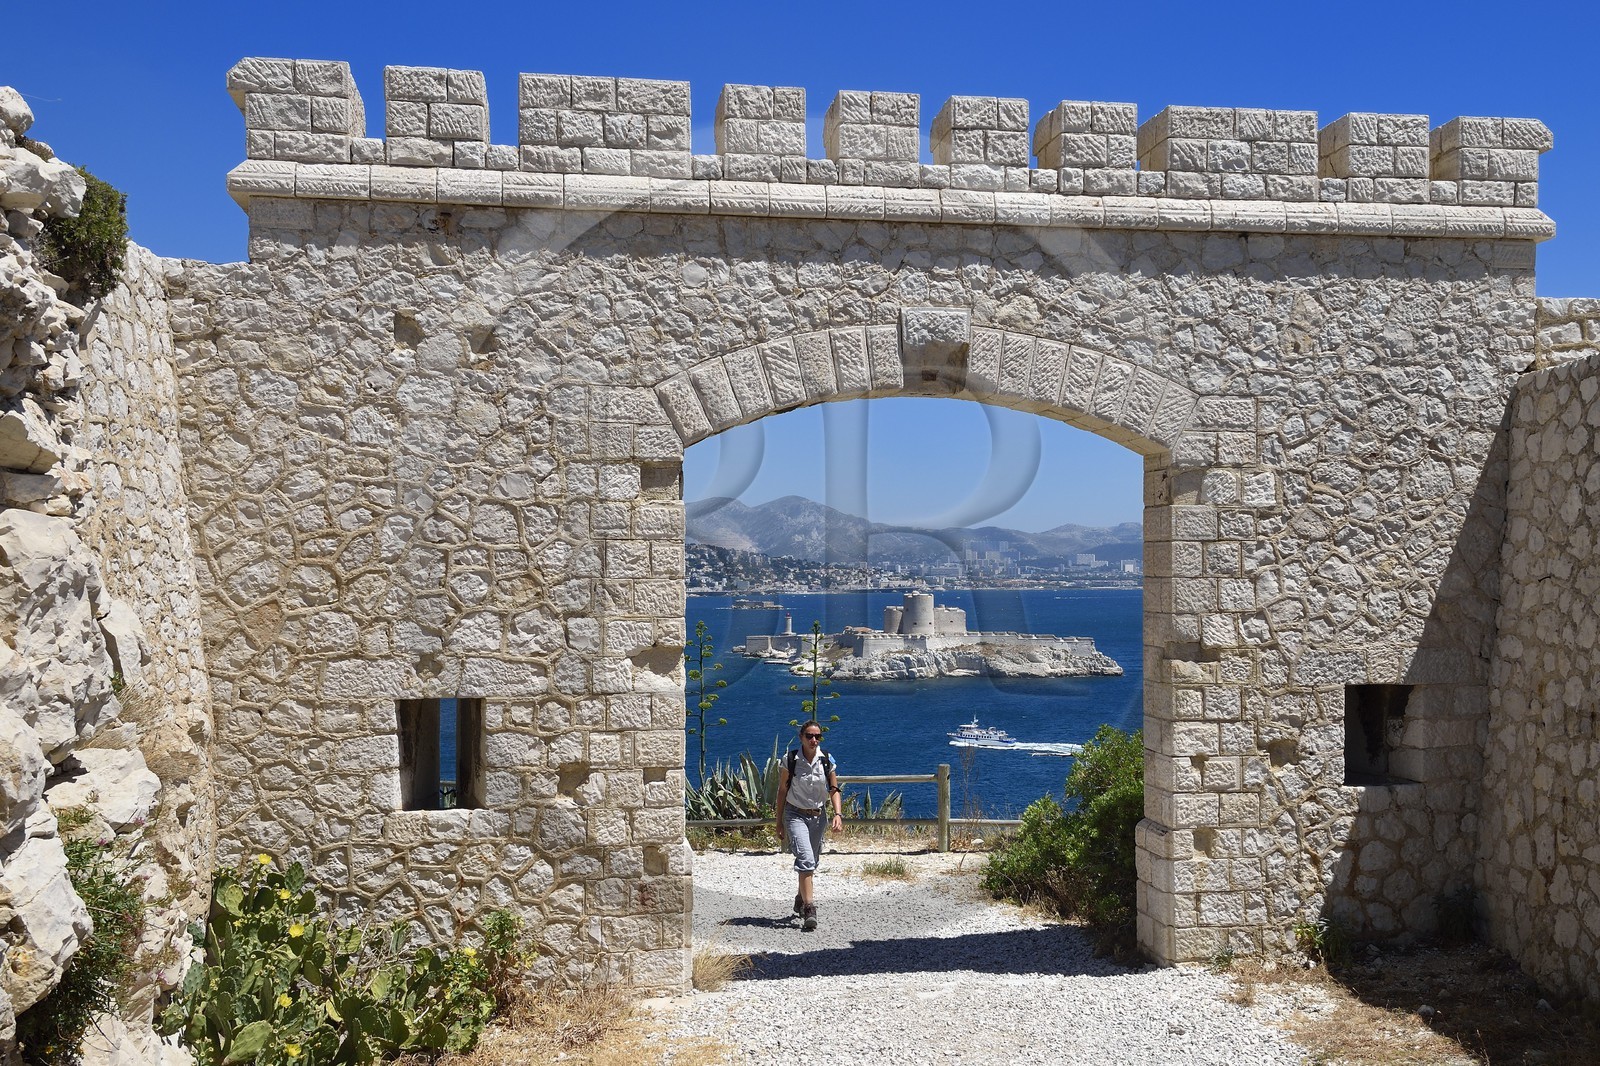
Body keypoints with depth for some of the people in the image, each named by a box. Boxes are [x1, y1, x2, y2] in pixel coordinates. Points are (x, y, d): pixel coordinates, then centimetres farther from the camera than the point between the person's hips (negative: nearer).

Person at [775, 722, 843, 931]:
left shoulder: (827, 760, -2)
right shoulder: (790, 760, -8)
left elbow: (834, 790, 2)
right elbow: (782, 791, -1)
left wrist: (838, 814, -14)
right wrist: (779, 822, 0)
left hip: (817, 816, 4)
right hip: (796, 814, -4)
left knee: (811, 862, 15)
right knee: (806, 859, -20)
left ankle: (801, 899, 38)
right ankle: (809, 907, -23)